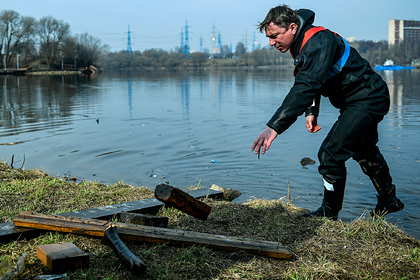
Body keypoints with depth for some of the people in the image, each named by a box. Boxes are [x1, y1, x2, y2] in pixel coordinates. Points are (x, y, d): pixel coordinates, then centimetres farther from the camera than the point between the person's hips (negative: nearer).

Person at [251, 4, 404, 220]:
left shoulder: (318, 43, -30)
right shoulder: (301, 43, 3)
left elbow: (305, 88, -41)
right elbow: (311, 83, 16)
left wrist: (274, 127, -45)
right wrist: (312, 111, 2)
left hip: (367, 100, -11)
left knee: (330, 153, -13)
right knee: (364, 152, 25)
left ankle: (329, 213, 4)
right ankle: (389, 201, 43)